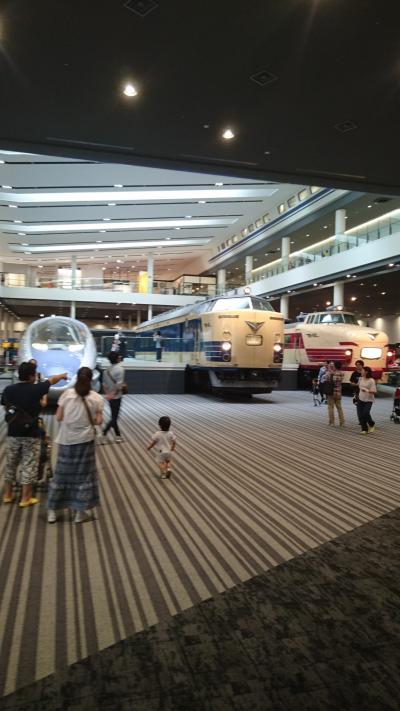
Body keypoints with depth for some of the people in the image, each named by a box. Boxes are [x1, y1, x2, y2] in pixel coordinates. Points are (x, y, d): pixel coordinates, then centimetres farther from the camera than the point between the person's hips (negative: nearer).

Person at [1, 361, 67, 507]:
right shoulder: (35, 389, -13)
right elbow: (52, 379, 5)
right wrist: (62, 375, 24)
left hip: (13, 433, 4)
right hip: (31, 434, -4)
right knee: (29, 466, 5)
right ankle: (25, 498, 11)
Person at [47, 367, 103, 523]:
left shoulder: (67, 394, -4)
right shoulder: (96, 398, -5)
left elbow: (58, 417, -2)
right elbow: (99, 421, -5)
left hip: (66, 440, 1)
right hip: (85, 440, -1)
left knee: (62, 474, 12)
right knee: (83, 475, 9)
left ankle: (52, 511, 19)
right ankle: (80, 512, 14)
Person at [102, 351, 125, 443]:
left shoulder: (107, 370, 6)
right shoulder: (120, 369, -14)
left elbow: (104, 384, 5)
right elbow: (119, 384, -22)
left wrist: (108, 393, 7)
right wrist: (113, 394, -17)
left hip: (110, 396, 7)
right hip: (116, 397, -7)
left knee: (114, 417, 15)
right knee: (114, 418, -1)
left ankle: (118, 436, 24)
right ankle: (103, 434, -10)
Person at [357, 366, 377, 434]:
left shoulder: (371, 380, -15)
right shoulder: (360, 379, 3)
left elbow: (373, 391, -18)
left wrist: (367, 391, -32)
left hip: (368, 400, -5)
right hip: (360, 399, 5)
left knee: (365, 413, -13)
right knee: (360, 415, -1)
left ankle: (371, 424, 18)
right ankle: (364, 429, 13)